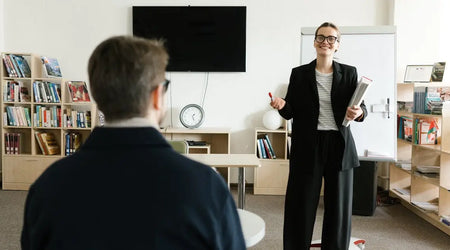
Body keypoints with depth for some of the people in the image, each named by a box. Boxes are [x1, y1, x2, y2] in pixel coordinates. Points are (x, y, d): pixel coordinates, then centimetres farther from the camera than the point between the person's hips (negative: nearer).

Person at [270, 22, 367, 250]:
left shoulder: (349, 73, 4)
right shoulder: (299, 74, 3)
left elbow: (361, 107, 4)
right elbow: (291, 112, 4)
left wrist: (358, 113, -19)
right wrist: (282, 105, -18)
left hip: (339, 145, 1)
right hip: (307, 146, -1)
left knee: (338, 205, 8)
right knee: (301, 204, 5)